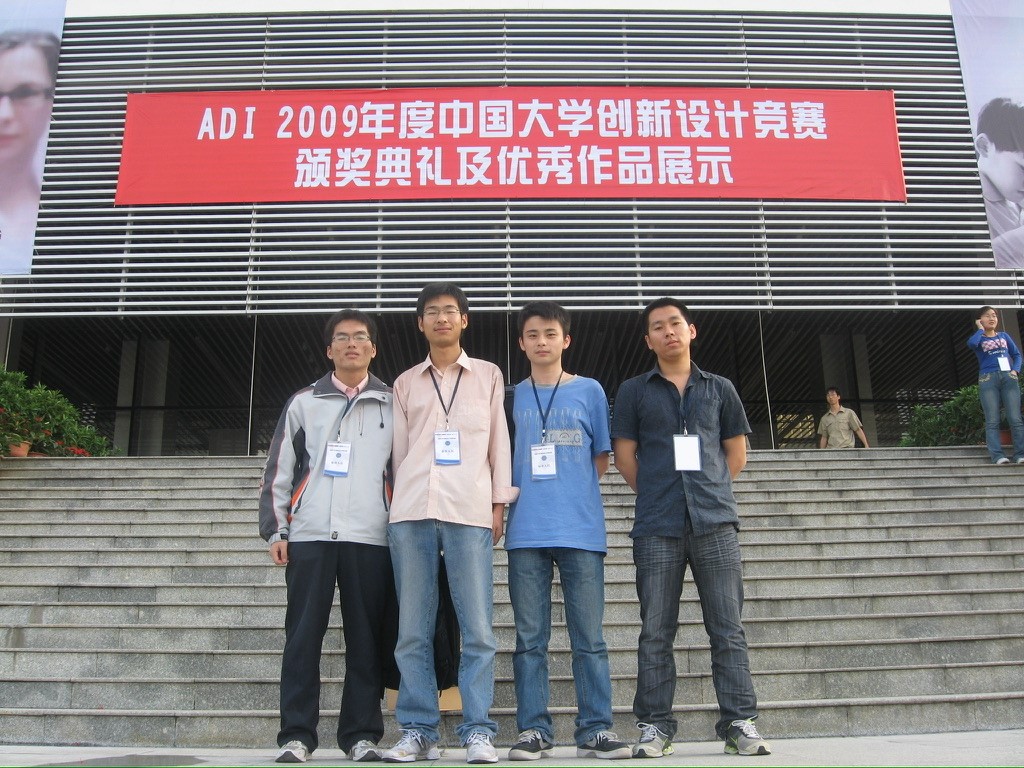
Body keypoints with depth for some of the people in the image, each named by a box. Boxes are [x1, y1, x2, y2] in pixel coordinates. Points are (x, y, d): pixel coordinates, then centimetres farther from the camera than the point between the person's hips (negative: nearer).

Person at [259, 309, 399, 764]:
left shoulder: (392, 405, 12)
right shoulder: (304, 403, 13)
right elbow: (278, 471, 10)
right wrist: (275, 530, 3)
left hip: (370, 538, 0)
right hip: (309, 537, 0)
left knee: (366, 638, 2)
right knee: (303, 636, 1)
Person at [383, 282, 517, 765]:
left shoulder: (488, 376, 15)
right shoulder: (405, 383, 18)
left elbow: (499, 440, 11)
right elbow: (398, 449, 15)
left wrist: (500, 503, 4)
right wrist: (401, 503, 8)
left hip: (470, 512, -2)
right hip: (411, 512, 2)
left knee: (477, 628, -5)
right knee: (413, 629, 2)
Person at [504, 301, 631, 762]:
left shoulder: (589, 391, 8)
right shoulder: (512, 396, 12)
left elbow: (602, 457, 12)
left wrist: (573, 495, 6)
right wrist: (512, 501, 3)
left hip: (581, 529, -1)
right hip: (526, 532, 1)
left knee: (589, 637, 2)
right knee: (530, 638, 4)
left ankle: (595, 730, 9)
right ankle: (533, 731, 11)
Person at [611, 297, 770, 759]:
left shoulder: (720, 389, 14)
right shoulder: (634, 391, 11)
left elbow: (737, 452, 16)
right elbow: (624, 455, 8)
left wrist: (710, 490, 9)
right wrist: (657, 495, 6)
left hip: (715, 521, 1)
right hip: (657, 527, 0)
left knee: (728, 628, 1)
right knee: (656, 631, 2)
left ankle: (740, 723, 9)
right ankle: (655, 726, 10)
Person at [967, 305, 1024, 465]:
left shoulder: (1004, 336, 21)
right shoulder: (979, 338, 12)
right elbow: (971, 343, -13)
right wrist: (980, 329, 2)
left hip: (1008, 377, 2)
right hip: (988, 379, -2)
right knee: (992, 421, -10)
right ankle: (997, 456, -16)